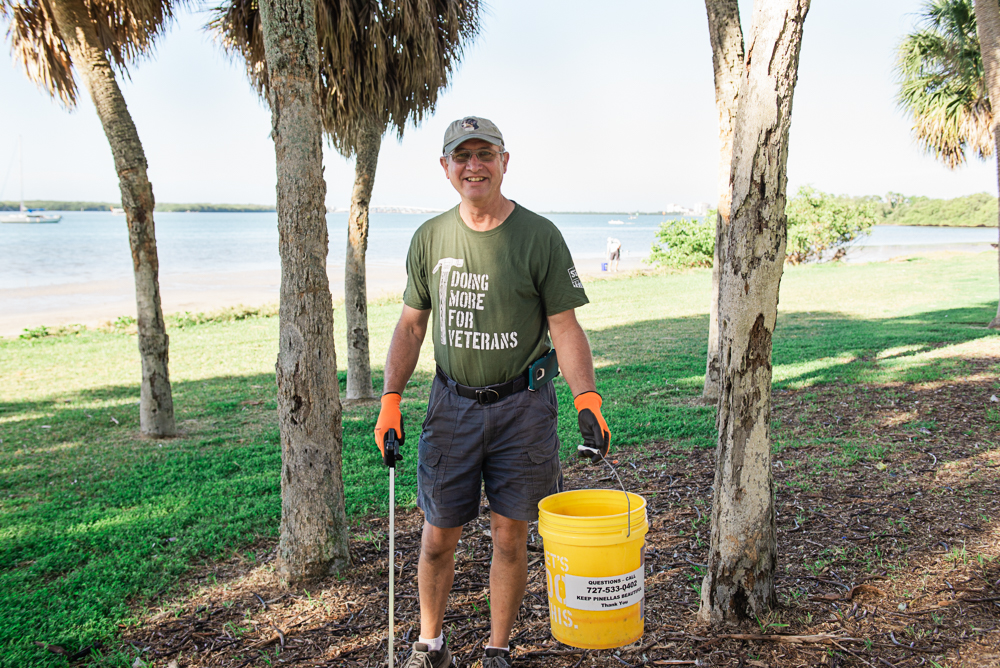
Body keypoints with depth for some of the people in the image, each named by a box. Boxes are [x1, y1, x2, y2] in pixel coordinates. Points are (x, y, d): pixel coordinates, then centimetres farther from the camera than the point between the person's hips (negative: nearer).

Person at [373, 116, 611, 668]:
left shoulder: (539, 236, -5)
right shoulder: (429, 238, 5)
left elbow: (565, 327, -6)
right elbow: (411, 324, 9)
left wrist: (587, 401, -18)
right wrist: (390, 401, 2)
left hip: (522, 406, -2)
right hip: (451, 403, 3)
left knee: (509, 537, 7)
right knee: (438, 536, 10)